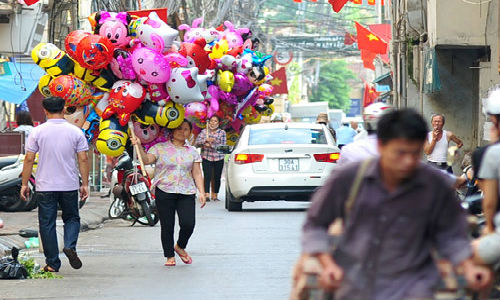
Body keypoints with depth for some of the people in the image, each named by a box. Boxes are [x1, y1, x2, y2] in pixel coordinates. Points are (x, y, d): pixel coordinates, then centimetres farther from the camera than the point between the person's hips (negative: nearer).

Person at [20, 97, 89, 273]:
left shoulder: (37, 132, -5)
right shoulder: (75, 132, -2)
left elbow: (29, 159, -4)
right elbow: (83, 160, -2)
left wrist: (24, 184, 3)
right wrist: (85, 184, 4)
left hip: (45, 187, -1)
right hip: (70, 186, 1)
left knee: (47, 224, 6)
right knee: (72, 218, 17)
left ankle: (52, 263, 7)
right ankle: (70, 246, -9)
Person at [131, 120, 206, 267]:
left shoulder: (192, 151, 15)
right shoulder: (160, 148, 5)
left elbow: (197, 174, 13)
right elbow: (146, 160, -9)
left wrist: (201, 192, 5)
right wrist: (139, 146, -23)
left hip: (186, 193, 2)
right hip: (165, 192, -2)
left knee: (188, 224, -10)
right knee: (167, 226, -2)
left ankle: (180, 247, 19)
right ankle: (170, 256, 11)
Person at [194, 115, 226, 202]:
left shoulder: (222, 132, 4)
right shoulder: (204, 131, 6)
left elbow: (223, 146, -5)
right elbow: (196, 143, -1)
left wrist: (212, 145, -18)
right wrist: (206, 140, -17)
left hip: (218, 158, 1)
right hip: (206, 158, -1)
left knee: (217, 178, 2)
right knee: (207, 177, -13)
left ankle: (214, 195, 13)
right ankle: (206, 195, -17)